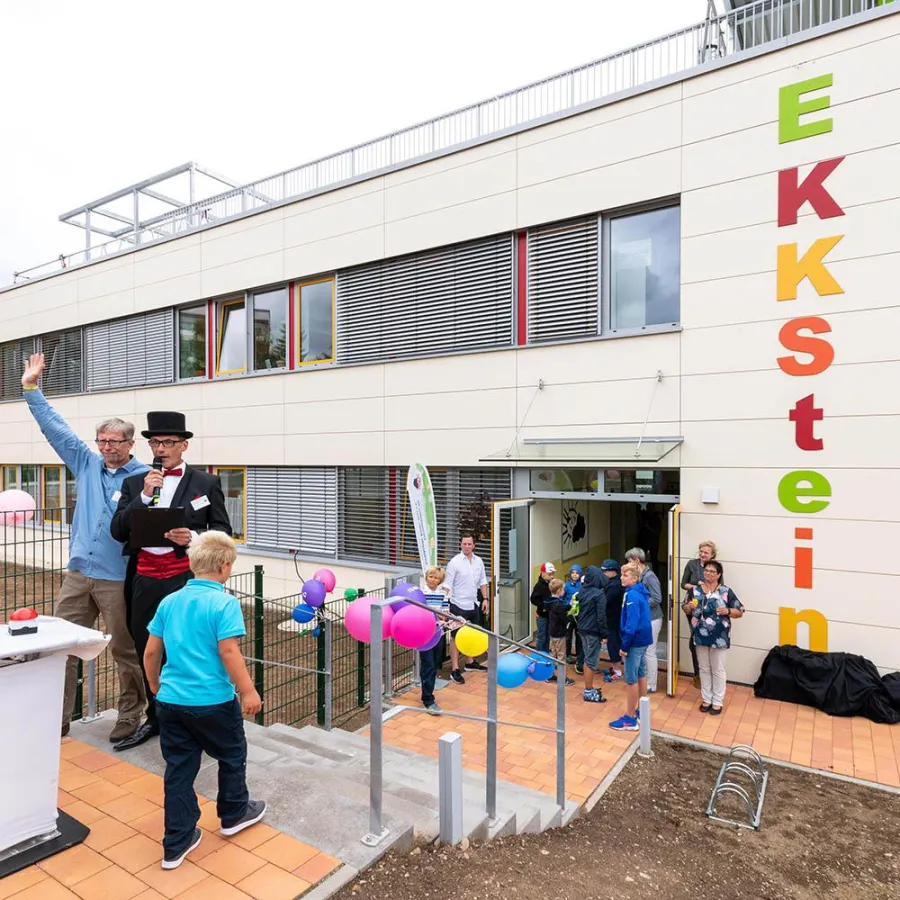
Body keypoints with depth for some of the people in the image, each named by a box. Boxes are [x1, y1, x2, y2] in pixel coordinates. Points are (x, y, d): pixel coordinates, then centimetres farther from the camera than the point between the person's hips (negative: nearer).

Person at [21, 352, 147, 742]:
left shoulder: (143, 476, -6)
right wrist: (31, 387, 12)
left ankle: (129, 719, 23)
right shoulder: (87, 463, 9)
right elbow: (56, 428, 12)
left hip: (118, 579, -5)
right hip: (78, 573, 5)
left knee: (125, 652, 7)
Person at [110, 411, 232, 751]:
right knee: (148, 654, 15)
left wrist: (193, 538, -18)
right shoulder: (134, 483, 9)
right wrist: (144, 495, -12)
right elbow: (117, 531, 1)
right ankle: (155, 719, 33)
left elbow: (223, 531, 1)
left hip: (186, 580, -4)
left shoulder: (206, 483, 1)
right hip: (145, 581, 4)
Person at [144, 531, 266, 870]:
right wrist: (248, 691, -14)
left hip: (170, 700, 5)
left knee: (178, 768, 16)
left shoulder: (169, 601, 4)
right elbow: (228, 652, -21)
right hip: (213, 701, -5)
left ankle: (176, 844, 25)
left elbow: (150, 652, 9)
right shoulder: (224, 603, -16)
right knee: (232, 755, 19)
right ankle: (234, 814, 38)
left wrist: (155, 685, 24)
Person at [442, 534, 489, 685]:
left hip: (473, 604, 6)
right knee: (456, 637, 0)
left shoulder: (478, 561, 5)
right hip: (459, 605, -6)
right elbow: (447, 584, -15)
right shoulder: (455, 562, -13)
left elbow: (483, 581, 15)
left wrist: (485, 598, 10)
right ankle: (455, 669, 4)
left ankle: (469, 662, 34)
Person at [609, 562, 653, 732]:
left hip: (635, 642, -10)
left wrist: (625, 646, -19)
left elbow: (631, 624, -25)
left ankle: (630, 719, 6)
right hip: (643, 639, 10)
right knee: (641, 675, 19)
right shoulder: (642, 592, 8)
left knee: (631, 680, -1)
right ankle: (641, 710, 31)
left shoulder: (632, 595, -22)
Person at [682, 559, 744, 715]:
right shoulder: (695, 589, 3)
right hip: (701, 637, 3)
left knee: (718, 670, 9)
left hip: (719, 638, -3)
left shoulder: (726, 591, -6)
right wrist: (689, 606, -12)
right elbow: (685, 609, 9)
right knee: (704, 669, 15)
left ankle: (717, 702, 22)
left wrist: (727, 611, -21)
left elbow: (740, 612, -3)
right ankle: (706, 699, 28)